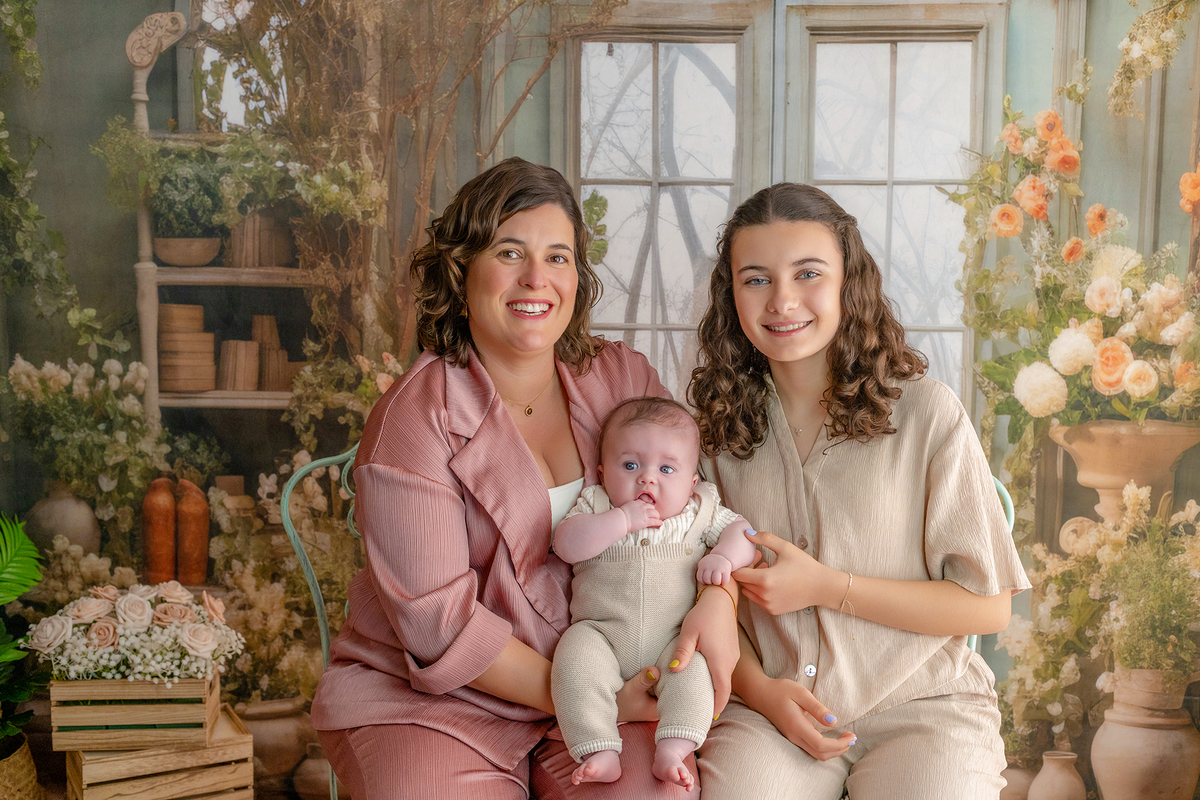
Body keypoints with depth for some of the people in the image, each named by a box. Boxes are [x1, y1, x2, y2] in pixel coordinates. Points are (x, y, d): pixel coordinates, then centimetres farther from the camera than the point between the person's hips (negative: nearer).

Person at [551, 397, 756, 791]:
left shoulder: (700, 510, 11)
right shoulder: (595, 505, 7)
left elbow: (742, 532, 10)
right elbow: (567, 545, -9)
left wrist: (724, 557, -12)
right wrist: (623, 519, -17)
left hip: (675, 637, 1)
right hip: (601, 632, 0)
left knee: (693, 665, -28)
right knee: (575, 661, -28)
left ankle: (672, 752, -31)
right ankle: (601, 754, -29)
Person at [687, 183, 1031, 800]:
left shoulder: (928, 414, -5)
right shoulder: (722, 427, 7)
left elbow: (987, 607, -4)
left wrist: (826, 586, -10)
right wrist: (758, 686, -9)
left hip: (921, 705, -1)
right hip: (767, 706, 2)